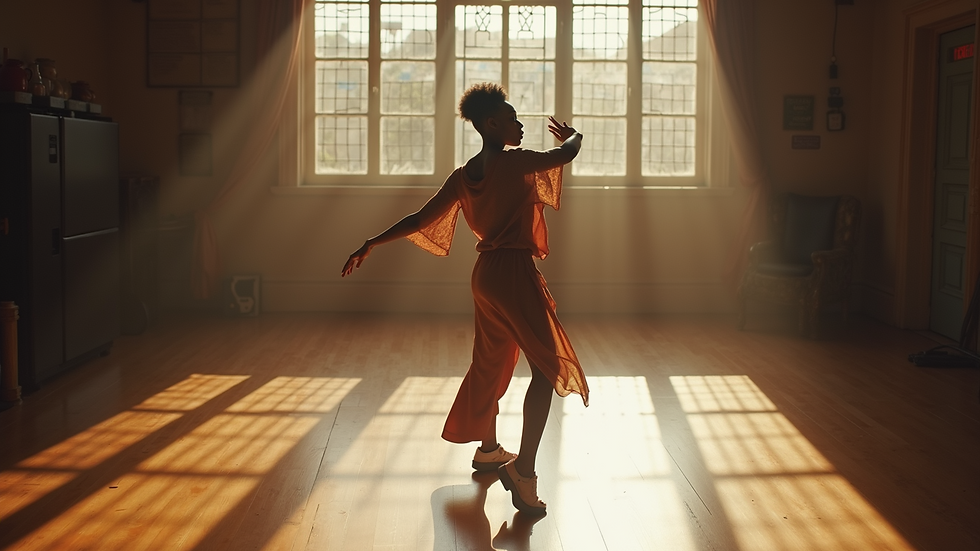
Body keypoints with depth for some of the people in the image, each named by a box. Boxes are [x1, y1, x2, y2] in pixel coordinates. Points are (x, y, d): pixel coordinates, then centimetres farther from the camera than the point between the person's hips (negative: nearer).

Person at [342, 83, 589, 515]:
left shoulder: (464, 175, 8)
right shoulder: (515, 162, -13)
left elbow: (420, 219, 8)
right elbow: (567, 152, -4)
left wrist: (371, 244, 15)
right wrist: (572, 135, 21)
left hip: (487, 273, 9)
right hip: (515, 273, -9)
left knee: (492, 361, 22)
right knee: (547, 367, -9)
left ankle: (488, 448, 40)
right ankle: (523, 474, -18)